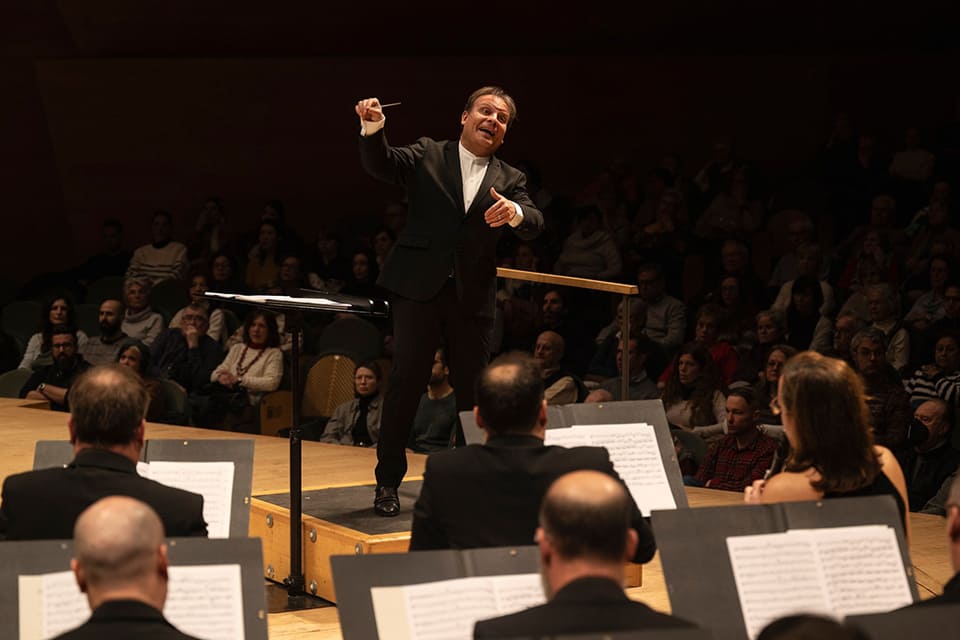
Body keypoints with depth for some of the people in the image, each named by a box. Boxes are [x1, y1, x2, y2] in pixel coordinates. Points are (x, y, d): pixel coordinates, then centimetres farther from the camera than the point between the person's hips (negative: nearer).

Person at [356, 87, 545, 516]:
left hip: (473, 298, 3)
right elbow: (381, 164, -8)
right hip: (420, 288, -2)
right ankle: (388, 483, 7)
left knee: (474, 391, 9)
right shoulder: (428, 155, 7)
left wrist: (516, 213, -28)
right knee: (406, 384, -1)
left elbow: (534, 226, -4)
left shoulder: (509, 180, 11)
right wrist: (372, 130, -28)